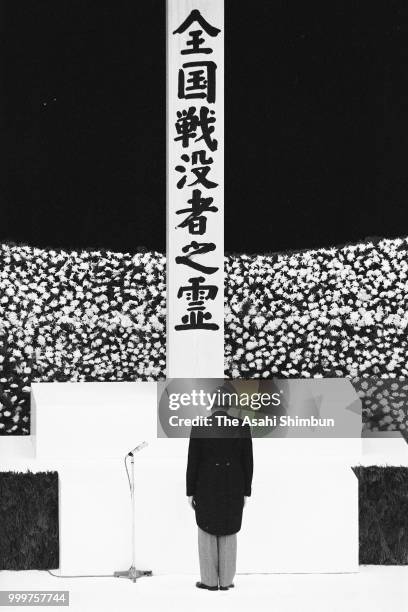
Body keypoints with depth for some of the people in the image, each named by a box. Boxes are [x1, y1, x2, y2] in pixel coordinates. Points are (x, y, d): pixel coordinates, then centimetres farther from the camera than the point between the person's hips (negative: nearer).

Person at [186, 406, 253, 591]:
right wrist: (245, 492, 7)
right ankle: (226, 581, 15)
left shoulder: (199, 426, -11)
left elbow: (193, 462, -8)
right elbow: (248, 462, -2)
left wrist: (190, 492, 1)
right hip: (233, 488, 2)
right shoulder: (242, 426, -6)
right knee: (228, 534, 13)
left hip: (207, 487, -2)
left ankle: (210, 581, 14)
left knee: (207, 533, 11)